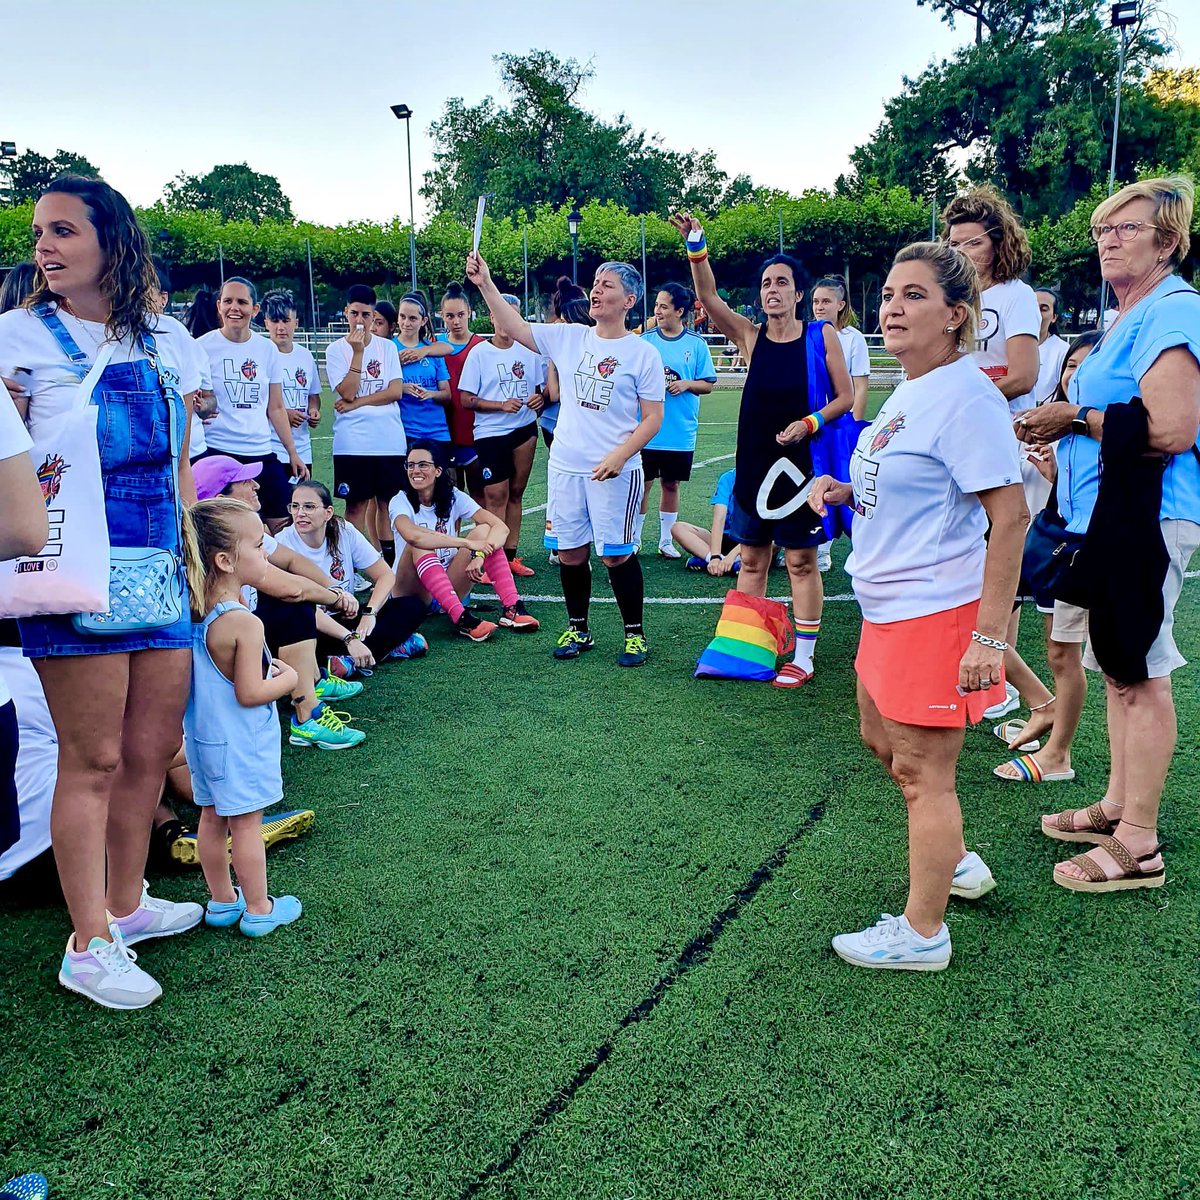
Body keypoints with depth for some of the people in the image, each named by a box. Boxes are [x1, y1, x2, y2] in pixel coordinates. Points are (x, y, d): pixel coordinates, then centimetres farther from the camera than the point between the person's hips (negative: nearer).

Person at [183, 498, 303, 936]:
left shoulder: (194, 613, 0)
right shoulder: (244, 623, -25)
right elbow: (250, 693, -23)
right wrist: (288, 678, -8)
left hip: (203, 736, 8)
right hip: (240, 741, -8)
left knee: (212, 817, 16)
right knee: (246, 824, 4)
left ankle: (221, 901, 31)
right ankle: (258, 909, 17)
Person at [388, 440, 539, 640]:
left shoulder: (453, 497, -2)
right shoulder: (400, 502, -11)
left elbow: (501, 527, -13)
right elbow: (412, 535, -36)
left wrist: (479, 555, -32)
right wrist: (468, 543, -35)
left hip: (448, 587, 3)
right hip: (412, 592, -3)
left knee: (484, 531, -16)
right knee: (420, 546, -32)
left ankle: (511, 609, -28)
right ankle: (460, 618, -43)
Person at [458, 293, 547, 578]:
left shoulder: (530, 350, 5)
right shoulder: (479, 353, -3)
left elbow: (544, 386, 14)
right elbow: (466, 399, -6)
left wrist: (541, 398, -9)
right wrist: (502, 405, -17)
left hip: (525, 429, 4)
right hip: (490, 433, -4)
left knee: (515, 493, 10)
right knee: (496, 496, -5)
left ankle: (510, 556, 18)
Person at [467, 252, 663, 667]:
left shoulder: (642, 354, -3)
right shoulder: (569, 338, 7)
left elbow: (653, 417, -4)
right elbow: (514, 327, 6)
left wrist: (619, 456, -16)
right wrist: (485, 284, -6)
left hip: (615, 472, -4)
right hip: (565, 466, 4)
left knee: (615, 553, -2)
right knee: (569, 552, 9)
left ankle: (634, 634, 14)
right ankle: (578, 630, 25)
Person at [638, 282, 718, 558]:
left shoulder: (697, 344, 0)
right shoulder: (645, 341, 0)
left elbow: (708, 384, 3)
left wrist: (686, 384, -15)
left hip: (681, 432, 1)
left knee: (671, 484, 11)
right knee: (642, 483, 4)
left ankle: (666, 541, 23)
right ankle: (633, 539, 17)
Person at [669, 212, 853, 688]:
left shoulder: (822, 337, -3)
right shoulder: (750, 336, 2)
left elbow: (845, 398, 0)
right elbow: (709, 298, -11)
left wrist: (809, 423, -16)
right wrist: (695, 244, -23)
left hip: (801, 462, -3)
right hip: (754, 463, 3)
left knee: (801, 561, 4)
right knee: (751, 559, 11)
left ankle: (803, 657, 14)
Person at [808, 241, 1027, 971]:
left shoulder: (966, 395, -18)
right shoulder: (907, 393, 10)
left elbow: (1010, 515, -22)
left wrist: (990, 636, -26)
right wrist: (845, 492, 4)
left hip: (937, 612, -10)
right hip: (889, 608, 10)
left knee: (922, 771, 1)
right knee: (881, 738, 23)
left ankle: (923, 933, 18)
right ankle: (957, 863, 42)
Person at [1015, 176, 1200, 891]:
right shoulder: (1130, 317, 19)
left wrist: (1077, 417, -14)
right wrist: (1060, 431, 12)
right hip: (1106, 515, 11)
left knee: (1139, 675, -5)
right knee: (1119, 668, 16)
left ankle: (1139, 845, 5)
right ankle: (1118, 806, 29)